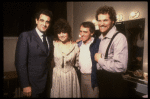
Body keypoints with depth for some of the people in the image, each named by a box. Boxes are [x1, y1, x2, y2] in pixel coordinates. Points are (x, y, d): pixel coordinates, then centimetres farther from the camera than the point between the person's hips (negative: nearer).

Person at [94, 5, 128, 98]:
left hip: (114, 84, -7)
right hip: (101, 81, 8)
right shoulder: (100, 38, 8)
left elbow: (120, 67, -29)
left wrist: (99, 60, -18)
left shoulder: (119, 38, -19)